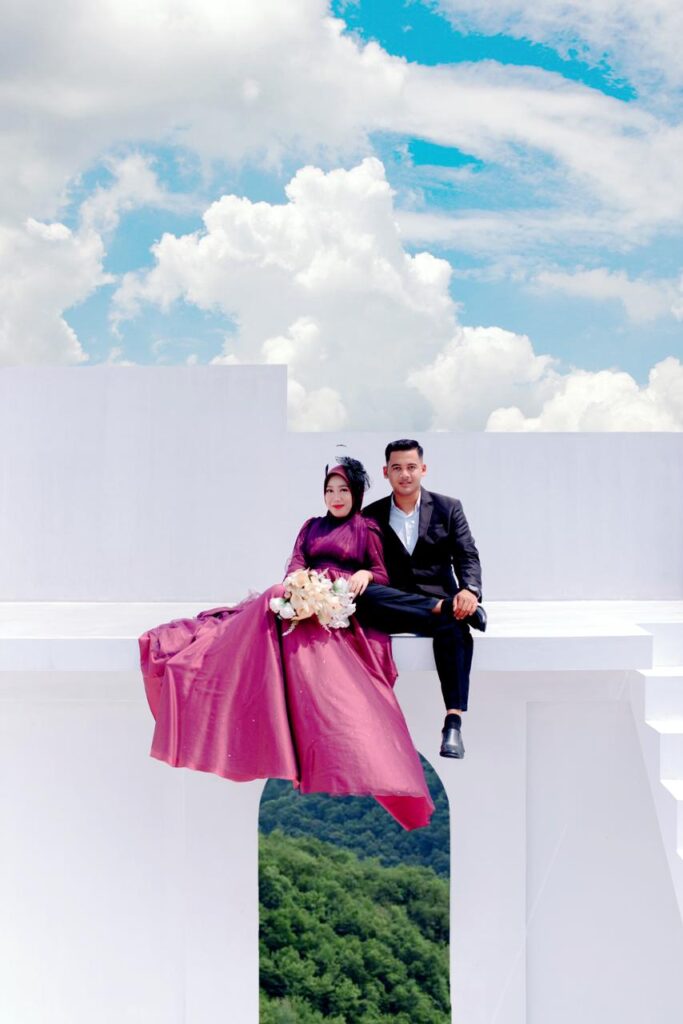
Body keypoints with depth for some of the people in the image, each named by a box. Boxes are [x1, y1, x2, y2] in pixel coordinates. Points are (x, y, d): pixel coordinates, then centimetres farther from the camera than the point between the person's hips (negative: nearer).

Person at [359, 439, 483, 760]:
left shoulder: (448, 508, 9)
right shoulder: (372, 515, 11)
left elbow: (467, 556, -1)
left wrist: (469, 590, -23)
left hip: (439, 598, -1)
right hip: (393, 607, 1)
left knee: (454, 627, -36)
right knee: (364, 596, -33)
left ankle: (453, 722, -40)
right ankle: (447, 608, -31)